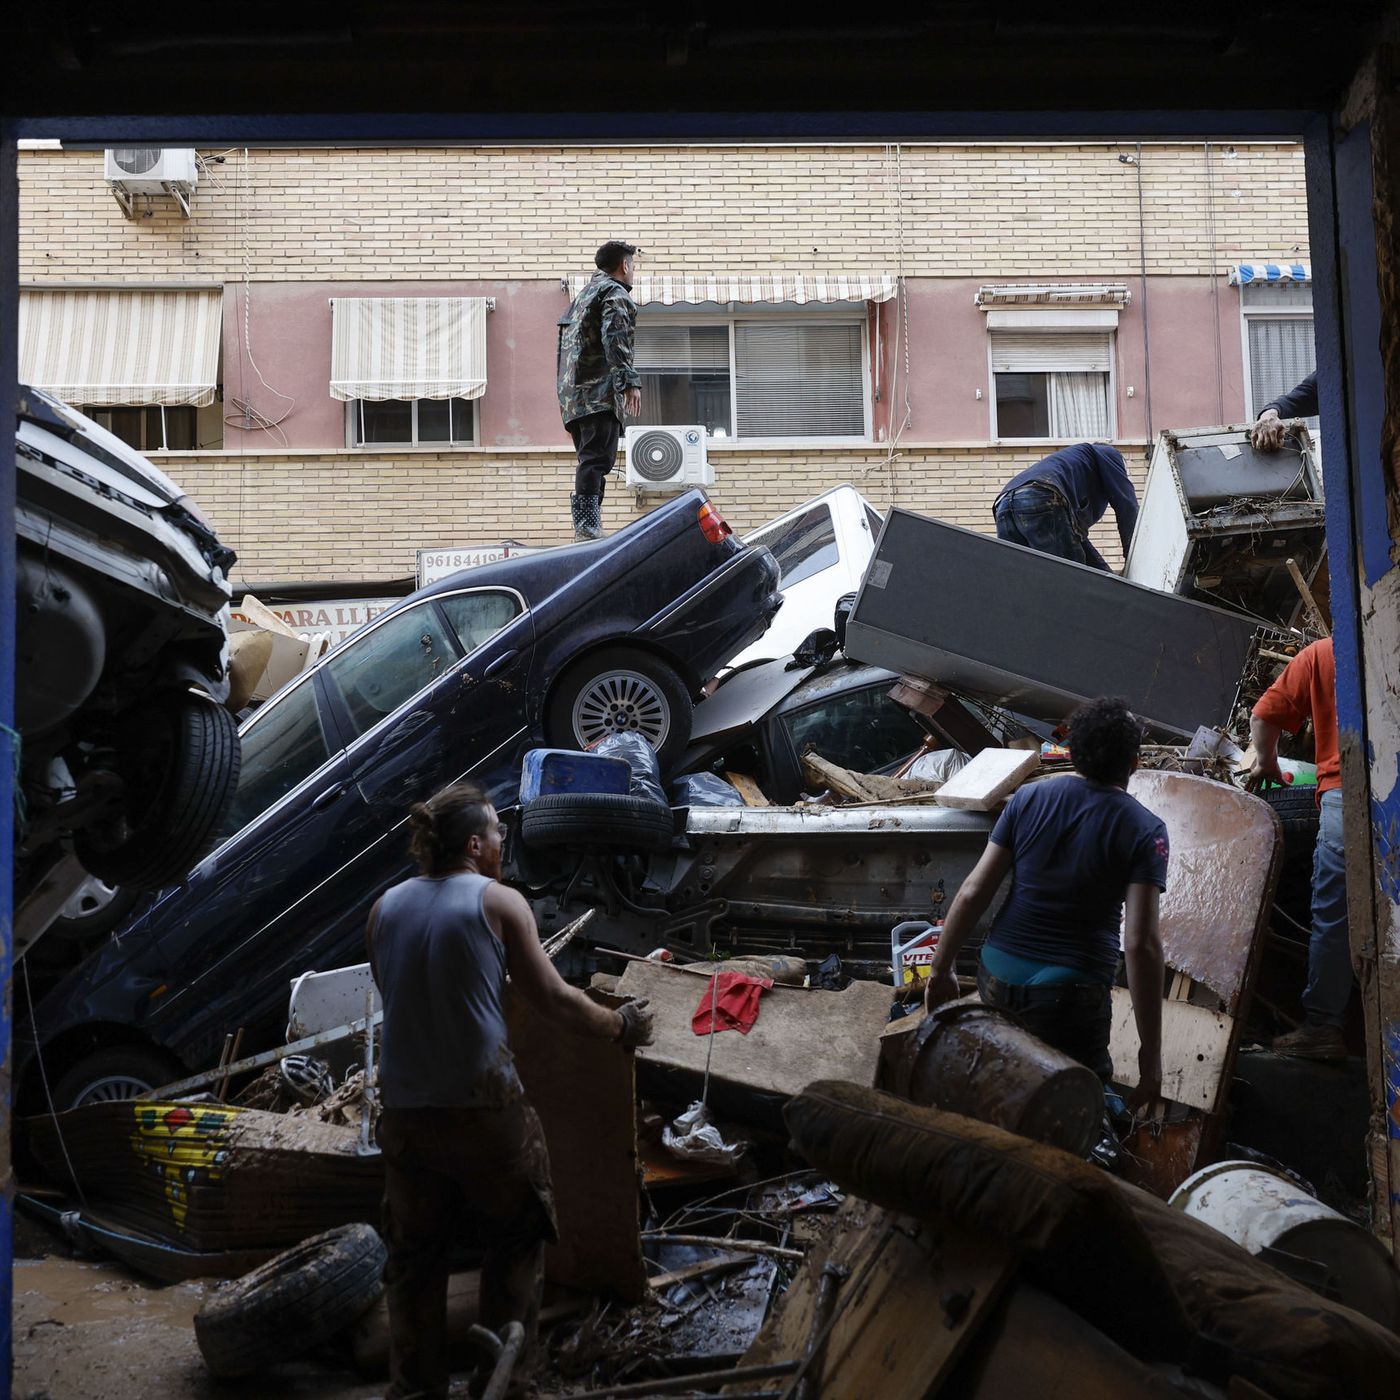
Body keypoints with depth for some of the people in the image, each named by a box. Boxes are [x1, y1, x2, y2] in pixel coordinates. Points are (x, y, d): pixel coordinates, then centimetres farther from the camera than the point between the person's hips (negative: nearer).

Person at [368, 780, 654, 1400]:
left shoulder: (385, 908, 6)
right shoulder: (498, 901, -7)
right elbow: (553, 1000, -6)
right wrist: (621, 1025, 9)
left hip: (405, 1110, 4)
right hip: (484, 1107, -4)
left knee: (414, 1255, 19)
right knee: (516, 1235, 18)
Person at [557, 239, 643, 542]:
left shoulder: (583, 295, 29)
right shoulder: (615, 294, 0)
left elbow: (565, 343, 28)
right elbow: (615, 339, -16)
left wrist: (566, 397, 28)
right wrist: (629, 381, -21)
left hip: (573, 393, 9)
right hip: (599, 392, -9)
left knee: (591, 460, 11)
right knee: (596, 459, -17)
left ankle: (586, 529, 10)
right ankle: (587, 529, -28)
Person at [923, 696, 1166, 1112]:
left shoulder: (1027, 798, 1)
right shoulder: (1144, 831, -9)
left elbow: (973, 893, -1)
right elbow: (1141, 944, -15)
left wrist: (940, 971, 8)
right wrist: (1151, 1049, -11)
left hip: (998, 980, 4)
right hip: (1071, 996, -4)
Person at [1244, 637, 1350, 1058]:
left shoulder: (1319, 654, 8)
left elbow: (1265, 715, 6)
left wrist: (1267, 763, 23)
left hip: (1344, 791, -2)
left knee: (1332, 917, 2)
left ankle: (1322, 1027, 4)